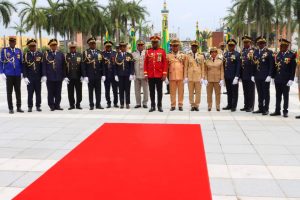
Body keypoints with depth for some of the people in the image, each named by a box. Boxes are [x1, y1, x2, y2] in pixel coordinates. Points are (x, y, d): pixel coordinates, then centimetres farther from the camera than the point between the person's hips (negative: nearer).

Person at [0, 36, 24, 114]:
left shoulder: (19, 51, 9)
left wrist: (22, 72, 8)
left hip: (17, 75, 2)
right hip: (9, 75, -2)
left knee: (18, 91, 5)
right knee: (9, 92, 2)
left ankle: (19, 107, 12)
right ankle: (11, 108, 7)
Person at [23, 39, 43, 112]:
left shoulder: (40, 54, 6)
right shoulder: (26, 55, 4)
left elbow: (42, 65, 6)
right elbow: (24, 67, 0)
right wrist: (25, 77, -9)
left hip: (38, 78, 1)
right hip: (29, 78, -1)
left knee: (38, 92, 5)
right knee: (30, 93, 1)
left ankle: (38, 106, 14)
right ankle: (30, 107, 8)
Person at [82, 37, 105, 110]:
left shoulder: (99, 53, 9)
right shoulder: (86, 53, 0)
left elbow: (102, 65, 9)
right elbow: (83, 66, -4)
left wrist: (103, 75, 3)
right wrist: (85, 76, -10)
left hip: (98, 76, 3)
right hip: (90, 76, -3)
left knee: (98, 91, 5)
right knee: (91, 91, 3)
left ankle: (98, 104, 12)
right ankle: (91, 105, 9)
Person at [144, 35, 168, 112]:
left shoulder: (162, 51, 2)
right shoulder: (148, 51, 6)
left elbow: (165, 63, 0)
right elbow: (145, 63, 6)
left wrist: (164, 74, -6)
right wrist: (145, 74, 0)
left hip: (159, 75, -1)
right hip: (150, 75, 2)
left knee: (159, 91, 4)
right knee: (152, 91, 6)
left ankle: (159, 106, 12)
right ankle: (153, 106, 13)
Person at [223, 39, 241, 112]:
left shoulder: (237, 54, -6)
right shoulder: (225, 54, 11)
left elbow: (238, 67, -11)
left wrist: (236, 77, -16)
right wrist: (223, 75, 10)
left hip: (234, 76, -5)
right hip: (227, 76, 5)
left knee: (234, 92, 2)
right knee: (229, 92, 12)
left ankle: (234, 106, 7)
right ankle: (229, 105, 20)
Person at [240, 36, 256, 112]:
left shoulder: (253, 51, -7)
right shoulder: (242, 51, 13)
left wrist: (253, 74, -16)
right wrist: (241, 74, 10)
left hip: (250, 75, -6)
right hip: (244, 74, 6)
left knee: (251, 91, 1)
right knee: (245, 91, 11)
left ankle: (251, 107, 6)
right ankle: (246, 106, 19)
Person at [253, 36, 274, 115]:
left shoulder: (269, 52, -4)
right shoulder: (256, 52, 11)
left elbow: (271, 65, -7)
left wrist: (269, 75, -14)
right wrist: (253, 75, 8)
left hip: (265, 76, -5)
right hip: (257, 76, 5)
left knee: (266, 93, 3)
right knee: (260, 93, 12)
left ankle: (266, 109, 9)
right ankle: (260, 108, 19)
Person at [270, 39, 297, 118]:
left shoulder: (292, 55, -5)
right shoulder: (278, 54, 8)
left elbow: (293, 68, -8)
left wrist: (291, 79, -12)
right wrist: (273, 77, 7)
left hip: (286, 80, -4)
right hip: (278, 79, 4)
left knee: (285, 96, 4)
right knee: (278, 96, 10)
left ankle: (285, 111, 12)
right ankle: (277, 111, 17)